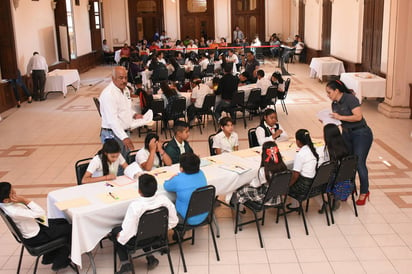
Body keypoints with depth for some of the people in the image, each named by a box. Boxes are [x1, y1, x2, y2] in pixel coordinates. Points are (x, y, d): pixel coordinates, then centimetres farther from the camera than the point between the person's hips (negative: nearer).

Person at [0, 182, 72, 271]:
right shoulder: (14, 212, -38)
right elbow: (41, 213, -33)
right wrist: (25, 200, -36)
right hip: (34, 238, -9)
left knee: (64, 221, 18)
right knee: (69, 229, 1)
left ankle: (49, 257, 28)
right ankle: (60, 261, 18)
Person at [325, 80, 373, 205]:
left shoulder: (350, 99, -18)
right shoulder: (334, 104, 6)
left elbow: (358, 116, -24)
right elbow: (337, 121, 12)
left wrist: (340, 117, -24)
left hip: (361, 134, -8)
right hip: (346, 134, 8)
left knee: (359, 163, -7)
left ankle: (364, 192, 7)